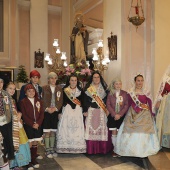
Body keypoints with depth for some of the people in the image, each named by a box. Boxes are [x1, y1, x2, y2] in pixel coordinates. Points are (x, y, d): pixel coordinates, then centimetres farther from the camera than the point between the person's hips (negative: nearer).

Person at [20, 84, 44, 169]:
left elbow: (42, 113, 5)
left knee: (35, 143, 9)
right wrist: (32, 124, -14)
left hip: (38, 126, 4)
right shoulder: (23, 102, -2)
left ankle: (34, 159, 21)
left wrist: (38, 123, -8)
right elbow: (24, 115, -8)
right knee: (29, 144, -2)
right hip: (28, 126, -3)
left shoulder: (38, 101, 9)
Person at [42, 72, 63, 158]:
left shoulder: (59, 89, 8)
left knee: (53, 131, 9)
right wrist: (47, 108, -14)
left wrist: (55, 108, -10)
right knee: (47, 131, -1)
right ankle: (47, 149, 8)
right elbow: (42, 100, -3)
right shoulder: (44, 88, 1)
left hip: (55, 112, 3)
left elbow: (60, 101, 4)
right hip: (46, 112, -2)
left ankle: (52, 148, 19)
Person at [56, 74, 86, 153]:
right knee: (65, 129, -4)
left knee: (77, 129, -1)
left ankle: (77, 148, 6)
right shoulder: (65, 90, 5)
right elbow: (62, 101, 1)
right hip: (67, 111, -1)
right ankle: (65, 147, 3)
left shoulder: (80, 90, 10)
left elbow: (82, 101, 9)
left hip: (78, 112, 1)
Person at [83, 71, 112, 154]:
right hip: (91, 111, -1)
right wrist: (85, 110, -4)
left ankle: (102, 148, 6)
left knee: (102, 128, -3)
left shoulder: (104, 88, 11)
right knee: (91, 128, -4)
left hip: (101, 112, 1)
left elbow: (107, 100, 7)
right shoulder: (88, 88, 8)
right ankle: (91, 149, 3)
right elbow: (85, 100, 4)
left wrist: (107, 109, -4)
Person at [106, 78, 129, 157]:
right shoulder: (110, 94, 2)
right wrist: (114, 114, -11)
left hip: (122, 116, -1)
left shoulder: (125, 93, 0)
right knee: (114, 133, 5)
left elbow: (126, 105, -4)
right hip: (112, 116, 1)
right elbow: (108, 105, -2)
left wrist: (120, 114, -12)